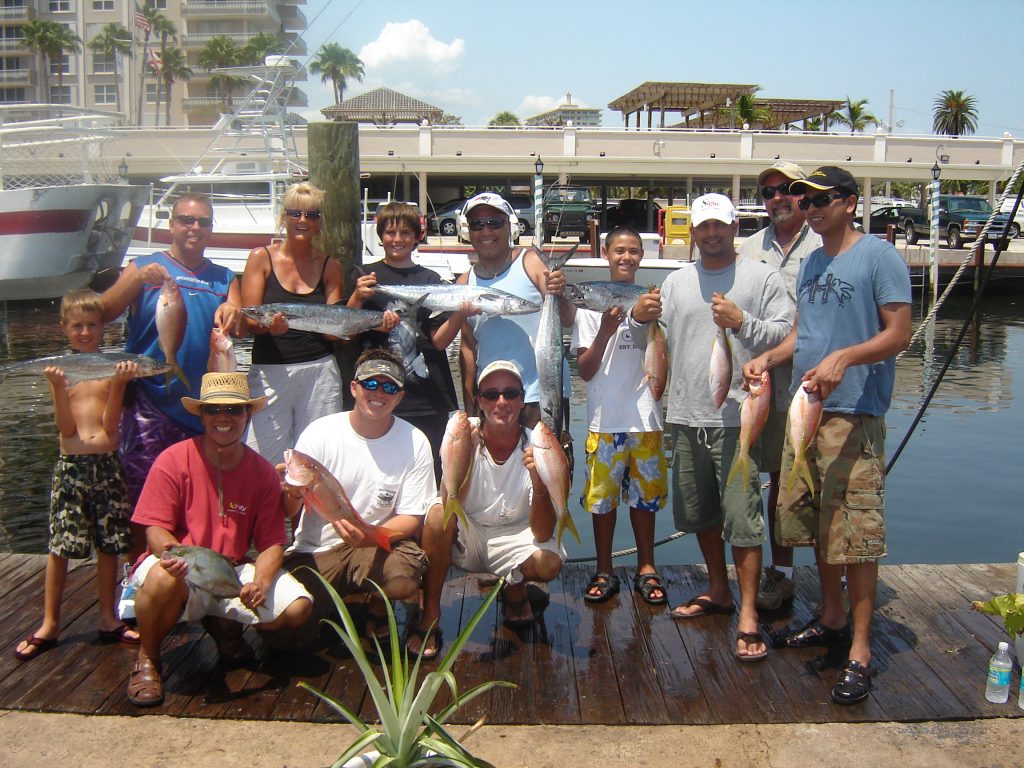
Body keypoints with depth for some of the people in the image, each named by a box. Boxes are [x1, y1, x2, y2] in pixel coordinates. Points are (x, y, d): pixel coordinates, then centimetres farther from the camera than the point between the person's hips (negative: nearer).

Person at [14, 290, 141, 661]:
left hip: (107, 464, 1)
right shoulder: (59, 370, 2)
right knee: (60, 545, 1)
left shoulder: (111, 368, 3)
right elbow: (67, 428, -4)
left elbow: (109, 424, -5)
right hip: (72, 465, -1)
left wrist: (118, 384, -15)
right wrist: (59, 387, -16)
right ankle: (50, 624, 13)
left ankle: (108, 619, 21)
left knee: (109, 543, 8)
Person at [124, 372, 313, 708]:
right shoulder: (174, 460, -8)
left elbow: (272, 542, -3)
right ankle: (147, 661, -7)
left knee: (297, 607, -18)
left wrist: (259, 582, -24)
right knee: (163, 577, -40)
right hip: (181, 570, -3)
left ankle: (225, 623, 16)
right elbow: (155, 528, -11)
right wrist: (169, 551, -36)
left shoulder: (262, 471, 0)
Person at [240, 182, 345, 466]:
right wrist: (270, 326, -22)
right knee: (265, 460, -6)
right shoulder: (262, 258, 6)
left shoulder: (329, 266, 11)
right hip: (270, 373, -1)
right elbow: (249, 319, -1)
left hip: (319, 371, 1)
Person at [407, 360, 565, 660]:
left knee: (550, 563, -30)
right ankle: (429, 616, -14)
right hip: (465, 537, 0)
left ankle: (514, 587, 9)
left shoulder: (535, 448, -16)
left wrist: (539, 481, -39)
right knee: (438, 513, -31)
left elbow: (543, 534, -23)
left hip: (512, 539, 0)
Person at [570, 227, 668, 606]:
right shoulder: (591, 304, 3)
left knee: (645, 494, 9)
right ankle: (604, 571, 17)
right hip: (605, 419, -1)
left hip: (646, 418, 1)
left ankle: (646, 568, 22)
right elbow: (585, 370, -1)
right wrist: (605, 332, -16)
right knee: (602, 496, 4)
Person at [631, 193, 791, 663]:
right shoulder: (677, 280, 13)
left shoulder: (761, 277, 0)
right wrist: (642, 320, -6)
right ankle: (718, 591, 34)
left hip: (737, 417, -5)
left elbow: (785, 335, -7)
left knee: (742, 516, -8)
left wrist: (742, 322, -20)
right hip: (686, 417, 6)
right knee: (700, 513, 16)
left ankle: (748, 616, -2)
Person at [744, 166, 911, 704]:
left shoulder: (878, 256, -6)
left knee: (855, 531, -7)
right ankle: (831, 620, 31)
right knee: (815, 523, 15)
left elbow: (898, 335, -11)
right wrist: (767, 358, 5)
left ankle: (859, 652, -1)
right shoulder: (811, 263, 17)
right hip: (806, 409, 8)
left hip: (854, 415, -8)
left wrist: (845, 357, -26)